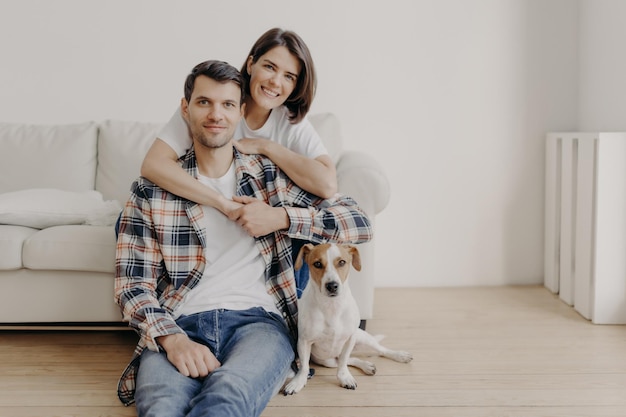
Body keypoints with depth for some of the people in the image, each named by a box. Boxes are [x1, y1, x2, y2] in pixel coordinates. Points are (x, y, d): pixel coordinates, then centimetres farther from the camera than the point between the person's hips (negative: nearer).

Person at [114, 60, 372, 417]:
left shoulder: (272, 176, 15)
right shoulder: (150, 191, 12)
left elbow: (360, 223, 11)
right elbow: (132, 283, 5)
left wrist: (281, 218, -3)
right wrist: (171, 338, -15)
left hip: (257, 320, 1)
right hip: (179, 324, 0)